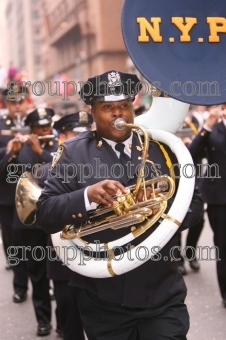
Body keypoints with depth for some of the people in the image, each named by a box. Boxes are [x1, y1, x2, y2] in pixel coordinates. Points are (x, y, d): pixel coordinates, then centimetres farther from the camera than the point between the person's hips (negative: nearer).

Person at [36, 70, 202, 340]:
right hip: (102, 299, -1)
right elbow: (45, 214, -7)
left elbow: (193, 205, 4)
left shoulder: (160, 147, 5)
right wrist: (88, 195, -23)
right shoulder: (72, 153, -1)